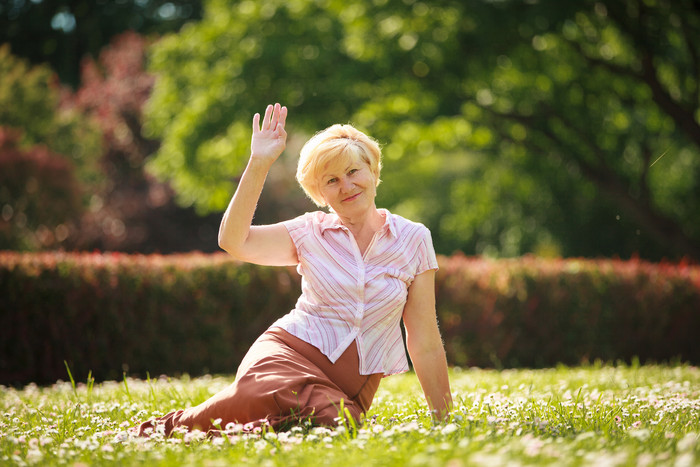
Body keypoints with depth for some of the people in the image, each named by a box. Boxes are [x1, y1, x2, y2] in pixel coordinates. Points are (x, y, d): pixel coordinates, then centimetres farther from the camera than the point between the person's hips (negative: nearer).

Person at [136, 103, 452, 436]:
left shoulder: (413, 239, 7)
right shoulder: (311, 232, 8)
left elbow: (425, 343, 10)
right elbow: (233, 241, -9)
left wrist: (443, 421, 11)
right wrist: (258, 164, -11)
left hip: (351, 388, 1)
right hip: (290, 355, -1)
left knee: (329, 420, -36)